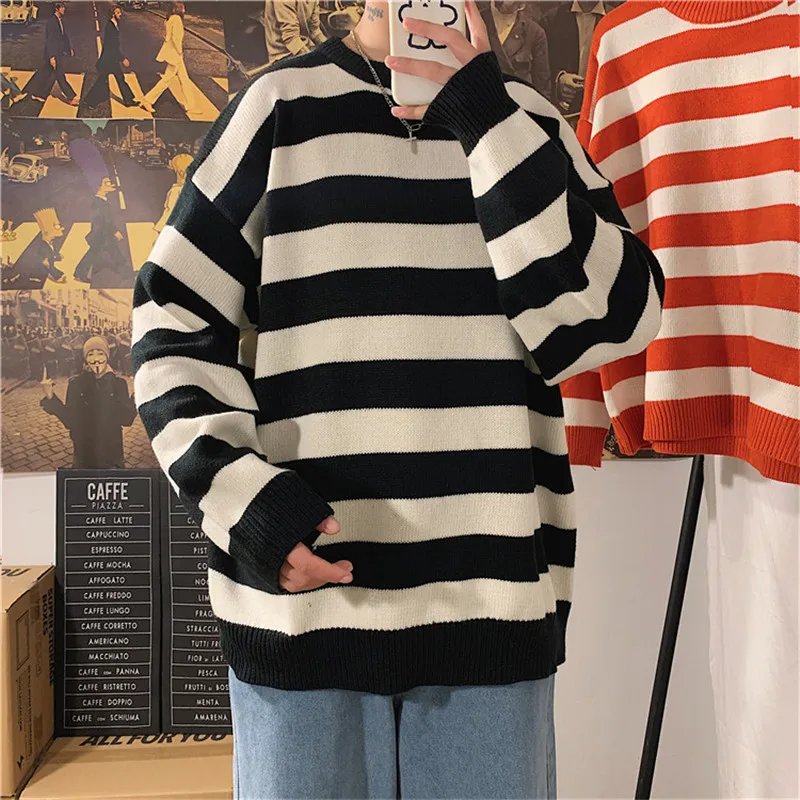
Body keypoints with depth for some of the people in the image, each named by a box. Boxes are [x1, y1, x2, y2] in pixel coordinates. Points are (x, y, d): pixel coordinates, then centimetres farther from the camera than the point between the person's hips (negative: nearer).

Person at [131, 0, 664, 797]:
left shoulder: (527, 119, 9)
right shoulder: (281, 106, 3)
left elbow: (608, 322, -4)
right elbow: (174, 320, 3)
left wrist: (482, 116, -9)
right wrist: (238, 492, -11)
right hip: (303, 595, -1)